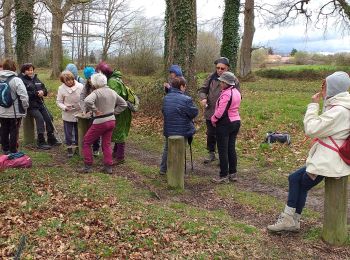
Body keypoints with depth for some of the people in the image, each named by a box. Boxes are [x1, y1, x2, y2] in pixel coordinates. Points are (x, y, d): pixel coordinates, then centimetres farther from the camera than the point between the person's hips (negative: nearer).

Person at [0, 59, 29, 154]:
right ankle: (13, 151, 12)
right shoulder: (16, 80, -17)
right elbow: (24, 96, -20)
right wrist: (25, 107, -4)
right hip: (15, 112, -5)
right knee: (14, 131, 6)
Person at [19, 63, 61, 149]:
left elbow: (44, 89, 15)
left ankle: (51, 139, 11)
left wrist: (42, 92, -8)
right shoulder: (21, 80, -7)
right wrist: (36, 93, -23)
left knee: (49, 118, -2)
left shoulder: (36, 79, 15)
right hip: (31, 106, -7)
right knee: (40, 118, -21)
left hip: (40, 103, 7)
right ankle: (41, 142, -12)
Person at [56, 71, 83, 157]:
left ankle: (77, 146, 31)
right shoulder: (61, 88, -7)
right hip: (68, 115, 0)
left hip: (79, 114, 0)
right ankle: (69, 148, 25)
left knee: (78, 132, 13)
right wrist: (65, 107, -18)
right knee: (68, 132, 9)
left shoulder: (80, 86, -10)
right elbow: (59, 101, -1)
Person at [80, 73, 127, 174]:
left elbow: (87, 101, -35)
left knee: (86, 142, 8)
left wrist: (96, 111, -21)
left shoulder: (97, 92, -15)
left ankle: (88, 166, 10)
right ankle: (108, 167, 16)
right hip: (111, 121, 7)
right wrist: (113, 112, 10)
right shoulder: (112, 92, 7)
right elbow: (123, 104, 16)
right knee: (106, 144, 16)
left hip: (100, 122, -7)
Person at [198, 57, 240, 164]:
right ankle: (211, 153, 33)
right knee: (211, 134, 15)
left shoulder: (233, 80, -5)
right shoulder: (211, 77, 2)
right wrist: (203, 98, -12)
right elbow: (202, 89, 9)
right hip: (210, 112, 3)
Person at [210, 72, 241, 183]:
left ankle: (224, 176, 6)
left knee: (223, 150, 0)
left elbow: (220, 112, -24)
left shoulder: (226, 95, -21)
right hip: (236, 121, 9)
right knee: (231, 148, 15)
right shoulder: (236, 92, 9)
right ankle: (233, 173, 22)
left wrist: (213, 119, -5)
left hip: (225, 124, -9)